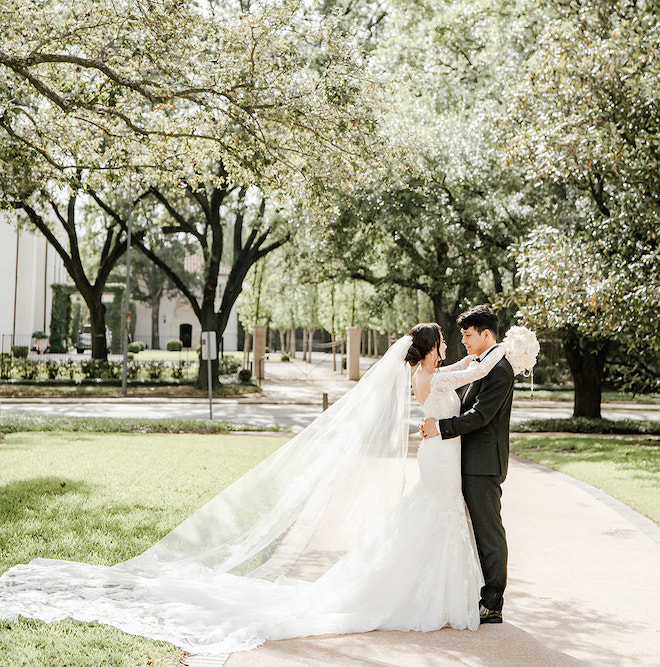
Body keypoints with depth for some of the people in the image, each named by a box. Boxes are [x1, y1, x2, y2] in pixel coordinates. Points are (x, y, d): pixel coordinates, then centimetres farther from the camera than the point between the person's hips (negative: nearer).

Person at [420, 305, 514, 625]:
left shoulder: (498, 369, -15)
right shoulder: (482, 365, 17)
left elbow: (480, 415, -22)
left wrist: (441, 428, -21)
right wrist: (435, 423, 4)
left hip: (484, 464, -10)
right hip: (474, 463, 10)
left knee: (489, 533, -4)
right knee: (480, 532, 14)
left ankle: (492, 605, 2)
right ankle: (484, 596, 22)